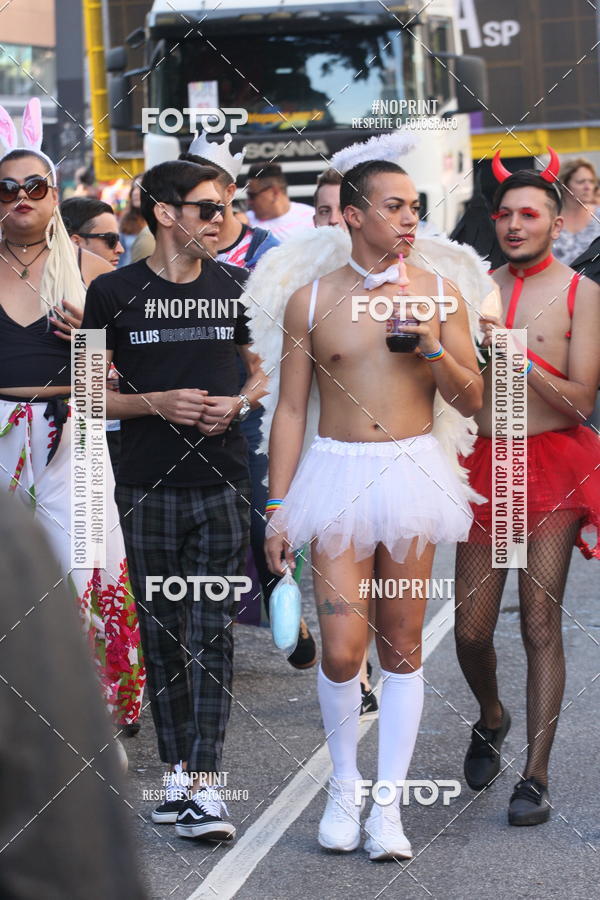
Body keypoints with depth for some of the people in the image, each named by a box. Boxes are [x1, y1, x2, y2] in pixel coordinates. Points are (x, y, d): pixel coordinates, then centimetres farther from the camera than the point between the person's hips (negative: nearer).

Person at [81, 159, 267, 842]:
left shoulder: (236, 287, 8)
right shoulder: (113, 292, 1)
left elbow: (267, 371, 18)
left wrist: (237, 403, -3)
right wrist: (156, 404, -13)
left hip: (221, 484, 1)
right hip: (146, 487, 0)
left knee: (211, 632, -6)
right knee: (161, 632, 5)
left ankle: (204, 786, -7)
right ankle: (176, 771, 16)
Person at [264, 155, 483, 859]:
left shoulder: (438, 293, 4)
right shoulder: (311, 301, 2)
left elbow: (470, 401, 7)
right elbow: (290, 410, 5)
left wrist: (434, 349, -12)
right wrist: (277, 509, 1)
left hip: (414, 471, 1)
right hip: (338, 473, -1)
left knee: (402, 644, 5)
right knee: (342, 649, -7)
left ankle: (387, 803, 14)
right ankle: (343, 787, 17)